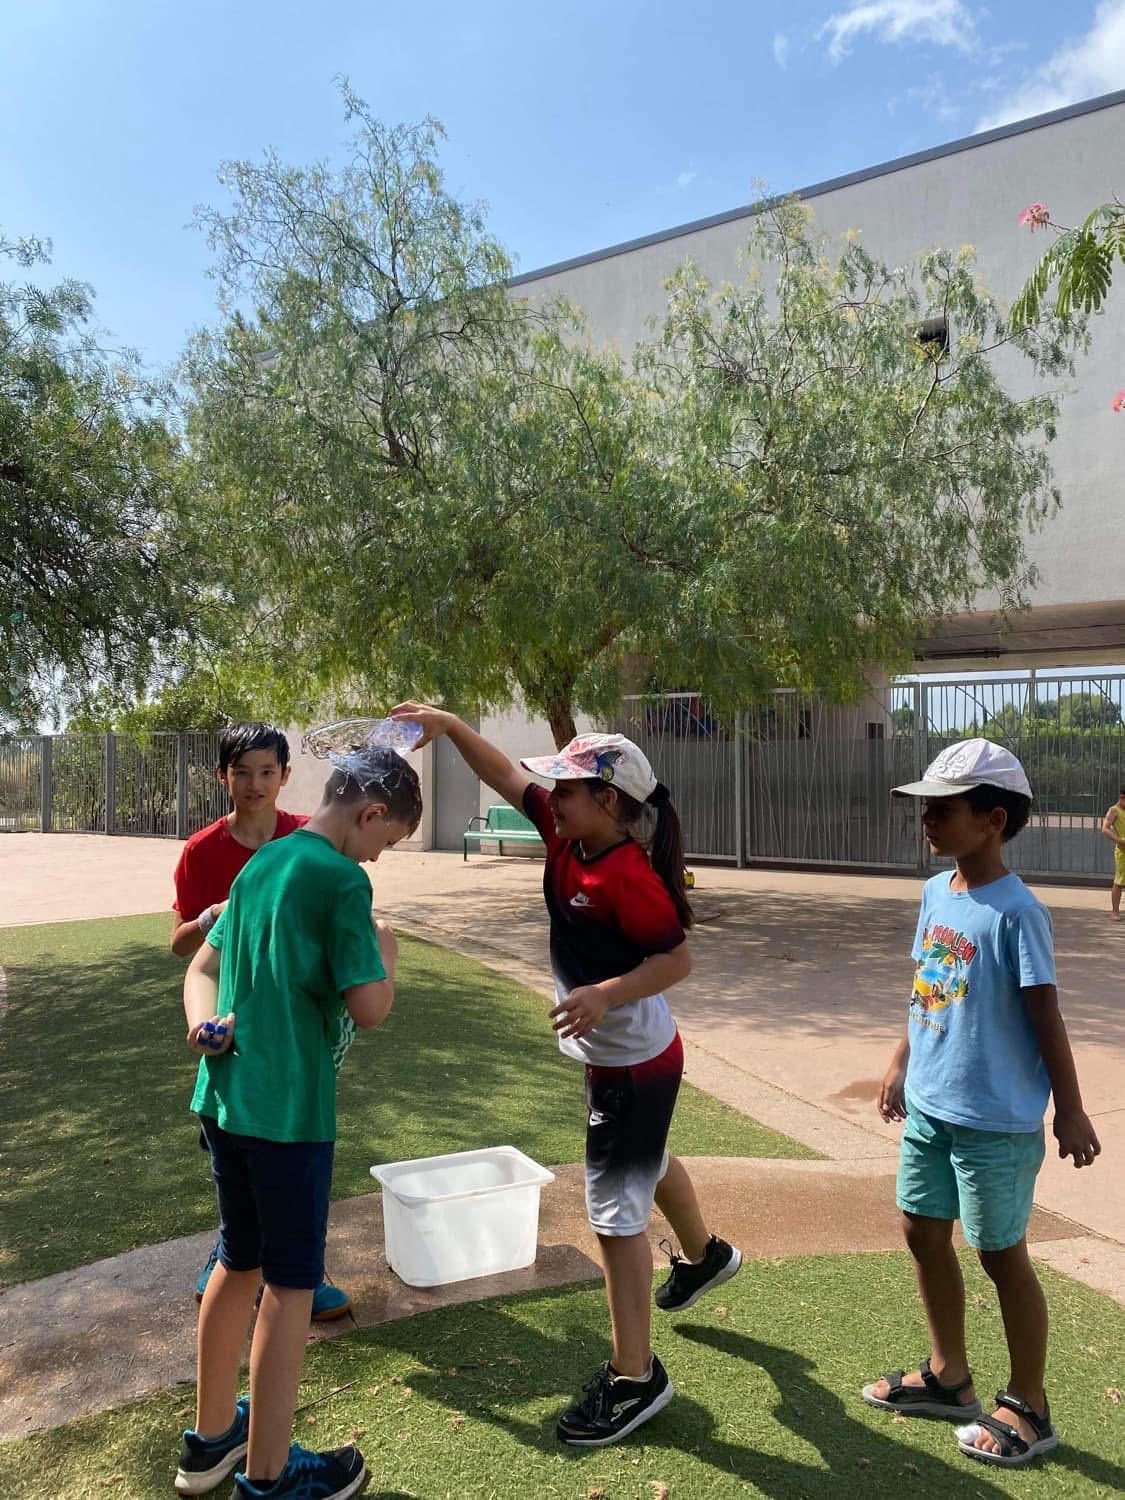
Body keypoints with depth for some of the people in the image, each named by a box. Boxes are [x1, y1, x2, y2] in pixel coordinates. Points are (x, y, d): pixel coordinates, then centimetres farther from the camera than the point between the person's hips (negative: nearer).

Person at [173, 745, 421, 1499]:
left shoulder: (262, 862, 10)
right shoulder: (343, 879, -16)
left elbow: (203, 969, 12)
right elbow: (369, 1007, -18)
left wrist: (206, 1026, -4)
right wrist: (385, 949, 0)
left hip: (225, 1097, 8)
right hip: (288, 1109, -8)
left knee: (239, 1263, 22)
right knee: (291, 1282, 8)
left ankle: (211, 1438, 39)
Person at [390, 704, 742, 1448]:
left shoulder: (627, 876, -29)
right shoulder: (567, 836, -6)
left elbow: (678, 958, -26)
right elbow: (506, 777, -3)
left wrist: (605, 993, -37)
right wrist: (450, 725, -12)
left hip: (633, 1064, -10)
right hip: (626, 1054, 10)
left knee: (616, 1210, 1)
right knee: (648, 1163, 32)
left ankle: (635, 1377, 18)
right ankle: (704, 1255, 59)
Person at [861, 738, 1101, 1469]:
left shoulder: (1016, 912, -20)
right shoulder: (936, 892, 2)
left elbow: (1045, 1015, -15)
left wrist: (1070, 1109, -9)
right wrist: (900, 1066, 16)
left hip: (995, 1121, -8)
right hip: (929, 1107, 8)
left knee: (1003, 1256, 9)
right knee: (924, 1234, 18)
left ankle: (1030, 1410, 31)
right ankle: (949, 1377, 39)